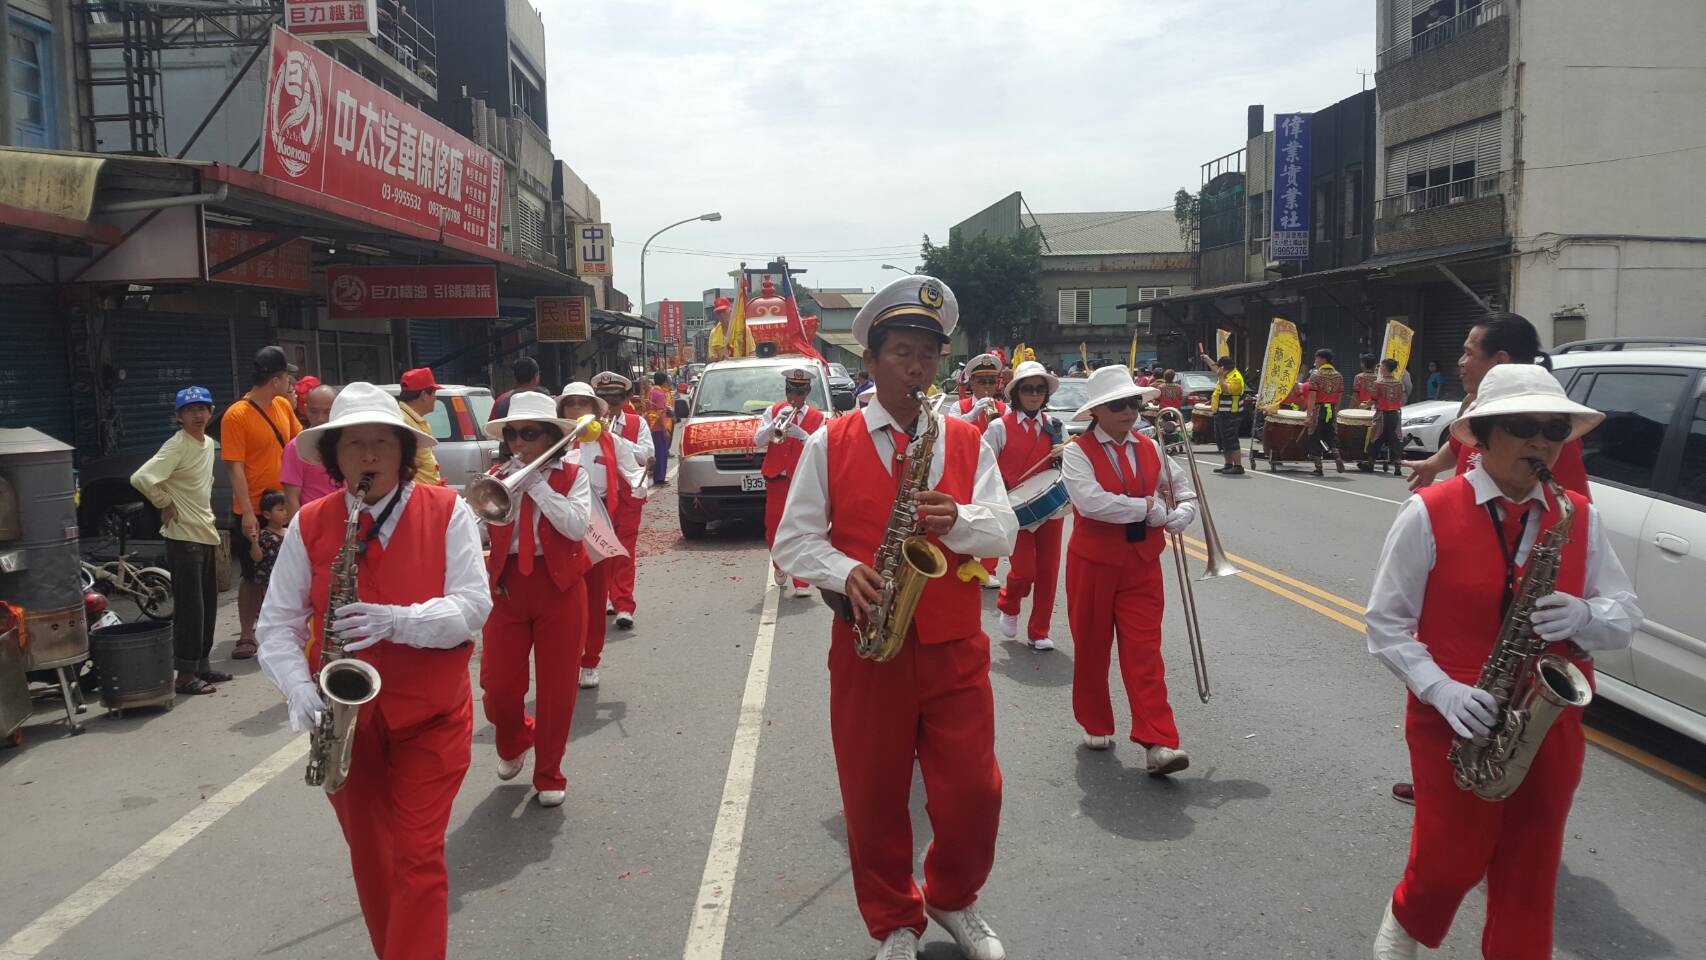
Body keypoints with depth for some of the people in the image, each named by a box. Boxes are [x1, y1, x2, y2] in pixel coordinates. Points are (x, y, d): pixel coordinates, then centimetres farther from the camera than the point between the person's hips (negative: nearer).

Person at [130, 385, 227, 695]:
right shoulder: (176, 446, -15)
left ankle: (202, 664, 25)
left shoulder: (209, 444, 11)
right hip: (183, 536, -8)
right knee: (189, 606, -6)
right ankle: (185, 675, 0)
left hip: (206, 533, 9)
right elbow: (141, 478, -28)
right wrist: (165, 504, -14)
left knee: (208, 603, 14)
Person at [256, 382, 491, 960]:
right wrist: (300, 690, -19)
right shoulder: (308, 525, -2)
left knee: (419, 858, -4)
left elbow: (473, 606, -14)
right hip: (346, 718, 3)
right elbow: (277, 624, -3)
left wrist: (398, 621, -30)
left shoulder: (447, 511, -8)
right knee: (369, 858, 17)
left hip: (431, 715, -3)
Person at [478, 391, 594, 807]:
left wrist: (537, 484, -15)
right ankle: (512, 744, 36)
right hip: (507, 585, 2)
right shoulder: (499, 476, 6)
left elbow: (576, 526, -16)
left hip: (559, 586, -2)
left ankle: (549, 774, 20)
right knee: (498, 684, 3)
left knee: (557, 687, 3)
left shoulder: (572, 474, 0)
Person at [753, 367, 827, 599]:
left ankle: (801, 582, -2)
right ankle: (780, 566, 34)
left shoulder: (818, 418, 5)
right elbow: (758, 441, -3)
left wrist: (801, 435, -22)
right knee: (772, 527, 7)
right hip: (776, 479, 2)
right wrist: (776, 424, -18)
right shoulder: (773, 411, 8)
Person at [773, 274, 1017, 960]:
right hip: (866, 647, -1)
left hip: (955, 648, 1)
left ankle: (953, 900, 34)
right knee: (873, 799, 9)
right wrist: (846, 573, -18)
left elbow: (1003, 534, 0)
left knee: (974, 794, 4)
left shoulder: (967, 441, 6)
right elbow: (793, 541, 0)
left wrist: (957, 520, -20)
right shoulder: (828, 445, 0)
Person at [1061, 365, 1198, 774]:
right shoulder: (1078, 451, -11)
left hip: (1142, 564, 3)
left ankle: (1157, 743, -5)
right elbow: (1090, 501, -26)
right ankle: (1096, 725, 29)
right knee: (1092, 648, 10)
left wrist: (1184, 511, -9)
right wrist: (1148, 507, -19)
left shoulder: (1150, 449, 5)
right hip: (1093, 563, -3)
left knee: (1144, 652, -2)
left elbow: (1184, 490, 15)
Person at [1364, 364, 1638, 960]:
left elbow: (1625, 619, 5)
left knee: (1529, 876, 12)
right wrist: (1442, 689, -19)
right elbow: (1386, 623, -6)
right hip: (1454, 724, -3)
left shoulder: (1580, 518, 2)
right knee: (1451, 864, 7)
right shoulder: (1430, 513, -10)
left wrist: (1582, 617, -18)